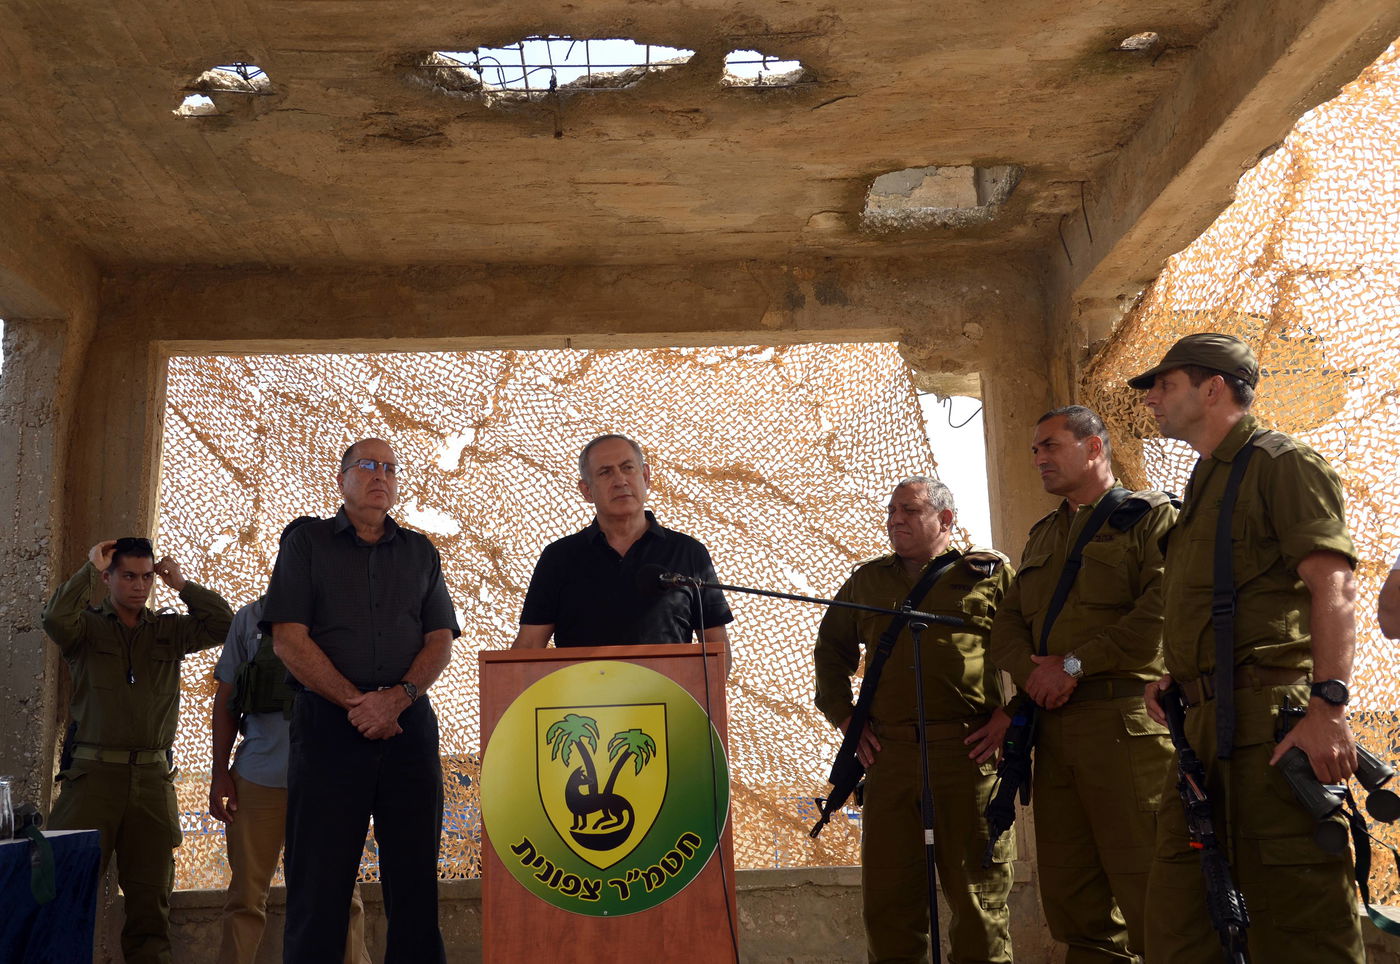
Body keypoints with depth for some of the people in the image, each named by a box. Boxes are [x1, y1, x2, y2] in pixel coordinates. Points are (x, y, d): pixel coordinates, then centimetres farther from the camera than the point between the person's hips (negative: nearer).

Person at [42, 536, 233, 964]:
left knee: (151, 892, 6)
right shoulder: (88, 626, 6)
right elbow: (55, 619, -16)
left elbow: (224, 624, 2)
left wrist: (181, 584, 3)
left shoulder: (169, 630, 13)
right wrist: (89, 569, -6)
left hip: (153, 776, 3)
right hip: (93, 772, -3)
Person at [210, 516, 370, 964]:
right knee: (245, 897, 8)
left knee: (341, 897, 4)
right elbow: (225, 699, 11)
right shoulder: (252, 618, 10)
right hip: (260, 776, 1)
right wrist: (220, 772, 5)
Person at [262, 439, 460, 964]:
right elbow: (289, 640, -2)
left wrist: (398, 697, -11)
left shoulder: (420, 552, 16)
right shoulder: (307, 543, 8)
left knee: (415, 878, 2)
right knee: (318, 884, -1)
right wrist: (356, 701, -11)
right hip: (328, 722, -2)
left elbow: (441, 640, 7)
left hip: (409, 724, 3)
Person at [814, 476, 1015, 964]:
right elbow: (829, 650, 27)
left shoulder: (990, 573, 7)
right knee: (886, 892, 6)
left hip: (968, 750, -3)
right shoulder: (866, 582, 18)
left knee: (977, 890, 1)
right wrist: (843, 717, 15)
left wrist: (1010, 716, -3)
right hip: (887, 754, 4)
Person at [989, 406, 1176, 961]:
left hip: (1128, 722, -6)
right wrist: (1030, 672, -4)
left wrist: (1076, 663, -13)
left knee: (1143, 887, -7)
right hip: (1052, 724, 7)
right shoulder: (1042, 537, 24)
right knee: (1067, 891, 8)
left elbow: (1163, 610, -13)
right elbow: (1007, 622, 17)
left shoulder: (1151, 517, 3)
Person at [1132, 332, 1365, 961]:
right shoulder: (1205, 485, 23)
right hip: (1209, 721, 9)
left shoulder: (1281, 463, -4)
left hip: (1273, 719, -9)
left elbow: (1334, 586, -15)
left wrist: (1328, 706, -24)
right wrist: (1174, 676, 14)